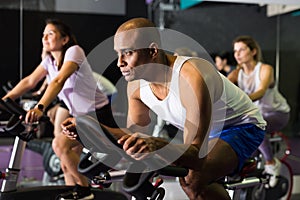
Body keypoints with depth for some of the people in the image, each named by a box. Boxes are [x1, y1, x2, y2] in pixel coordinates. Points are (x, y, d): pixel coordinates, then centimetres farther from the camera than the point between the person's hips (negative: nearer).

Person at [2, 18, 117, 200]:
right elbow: (30, 81, -4)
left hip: (98, 113, -8)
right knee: (69, 153, 6)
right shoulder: (50, 60, 5)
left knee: (60, 145, -19)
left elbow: (59, 81, -35)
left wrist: (40, 108, -47)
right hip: (77, 111, 8)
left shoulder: (74, 51, -20)